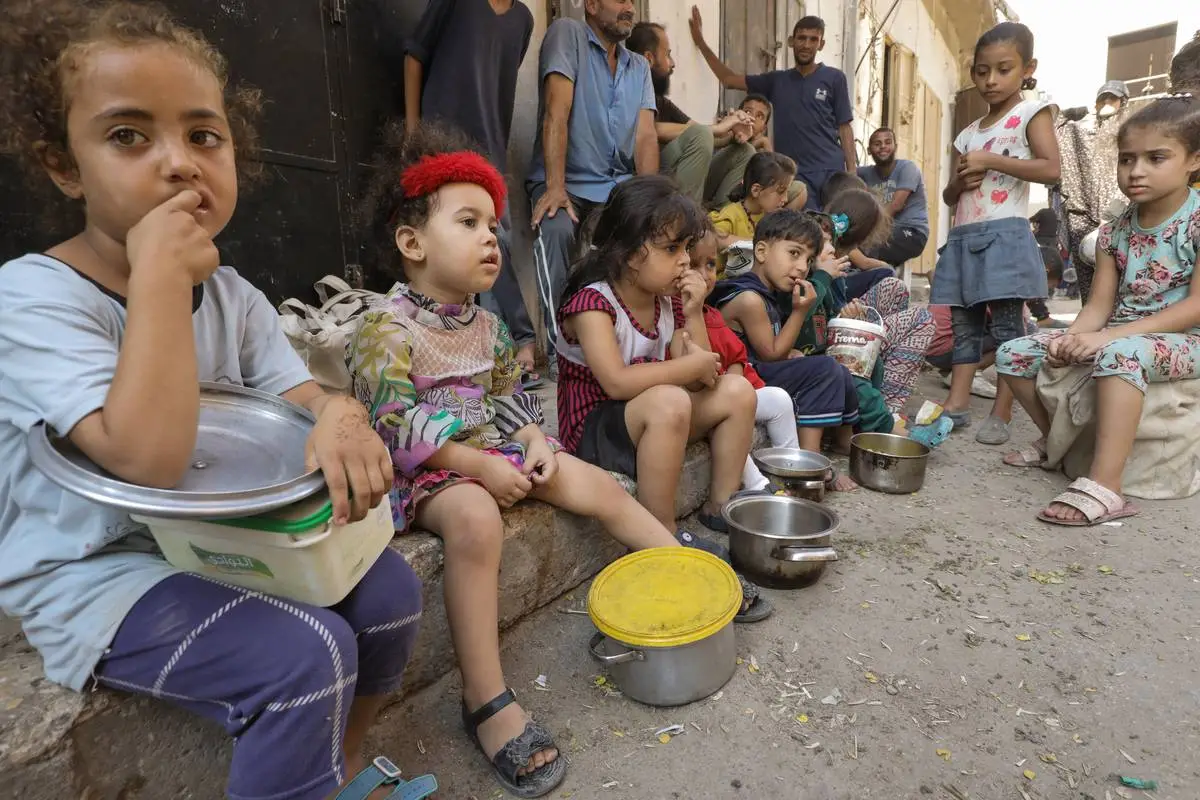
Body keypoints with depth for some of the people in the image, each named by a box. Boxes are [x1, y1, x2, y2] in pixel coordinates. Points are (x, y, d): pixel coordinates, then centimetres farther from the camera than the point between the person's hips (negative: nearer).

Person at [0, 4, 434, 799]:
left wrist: (342, 416, -29)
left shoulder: (234, 296, 0)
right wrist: (158, 272, -31)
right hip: (97, 573, -6)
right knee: (306, 653, -25)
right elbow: (151, 458, -33)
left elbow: (301, 397, -4)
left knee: (388, 586, -5)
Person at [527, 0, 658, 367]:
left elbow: (646, 137, 2)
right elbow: (556, 114, -14)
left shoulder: (640, 67, 15)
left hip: (620, 183, 5)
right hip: (566, 180, -5)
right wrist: (555, 187, -25)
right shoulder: (568, 33, -2)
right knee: (556, 228, -35)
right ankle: (560, 346, -26)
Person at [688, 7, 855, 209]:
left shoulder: (834, 78, 7)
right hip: (794, 173, 1)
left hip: (831, 170, -1)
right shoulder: (777, 80, 14)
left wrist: (852, 172, -4)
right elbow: (729, 79, 16)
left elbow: (844, 128, 5)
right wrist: (701, 42, 12)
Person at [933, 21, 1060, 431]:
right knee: (964, 325, 5)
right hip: (963, 237, 6)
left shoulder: (1031, 113, 4)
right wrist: (960, 182, -1)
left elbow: (1050, 168, -11)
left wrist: (990, 160, -12)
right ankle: (956, 405, 8)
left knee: (1006, 325, -7)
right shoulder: (968, 133, 21)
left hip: (1004, 234, -6)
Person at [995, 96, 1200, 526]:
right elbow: (1099, 305, 1)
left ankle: (1105, 487, -41)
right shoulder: (1115, 231, 5)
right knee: (1013, 354, -5)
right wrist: (1072, 339, -22)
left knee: (1118, 353, -41)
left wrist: (1107, 335, -29)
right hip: (1117, 336, 7)